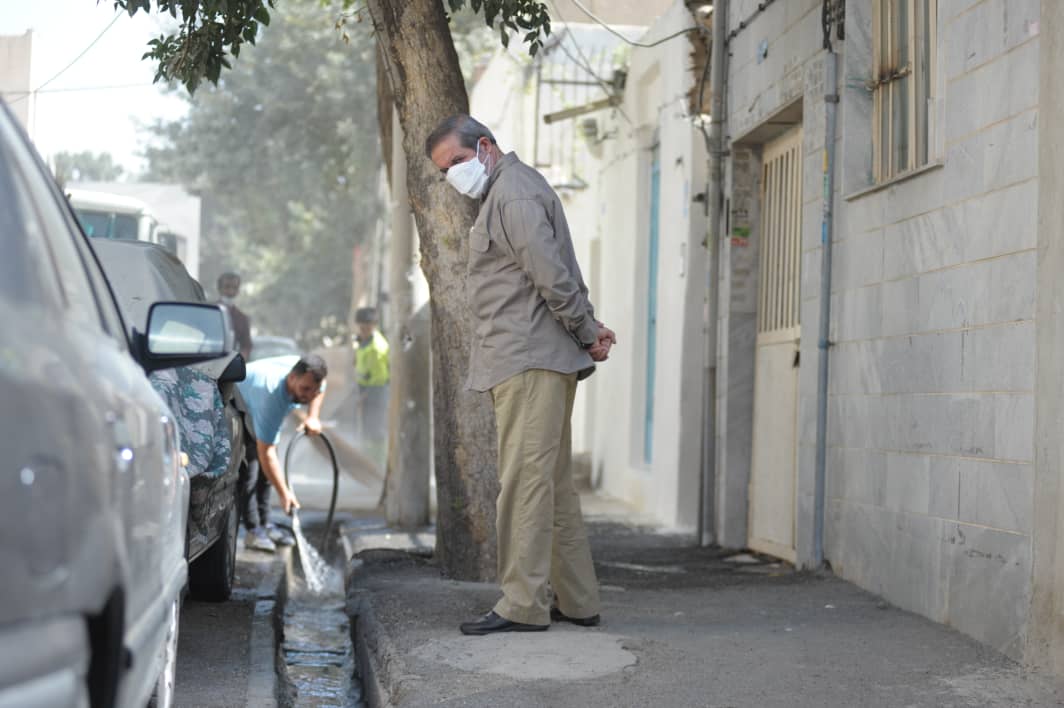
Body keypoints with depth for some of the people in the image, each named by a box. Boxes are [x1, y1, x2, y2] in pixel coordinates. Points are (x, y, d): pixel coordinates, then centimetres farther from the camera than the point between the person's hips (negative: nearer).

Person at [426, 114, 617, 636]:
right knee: (552, 484, 11)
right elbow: (561, 279, 22)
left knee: (525, 480, -11)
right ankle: (577, 601, 16)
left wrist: (586, 334, -8)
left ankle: (523, 605, -10)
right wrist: (589, 331, 10)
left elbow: (553, 276, -17)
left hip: (529, 360, -11)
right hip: (531, 361, 11)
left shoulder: (514, 194, -10)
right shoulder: (507, 193, 24)